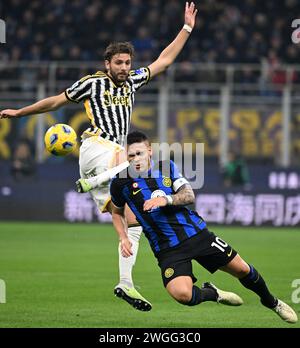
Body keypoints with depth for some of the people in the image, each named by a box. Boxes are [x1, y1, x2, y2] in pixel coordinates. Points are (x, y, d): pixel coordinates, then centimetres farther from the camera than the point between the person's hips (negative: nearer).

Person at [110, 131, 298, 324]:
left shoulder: (167, 167, 1)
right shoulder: (121, 183, -2)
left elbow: (189, 195, -7)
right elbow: (117, 212, 16)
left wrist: (166, 200, -25)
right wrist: (124, 238, 0)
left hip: (197, 233, 2)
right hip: (168, 248, -2)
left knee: (242, 269, 5)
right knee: (182, 294, -28)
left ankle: (273, 302, 36)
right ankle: (212, 293, 8)